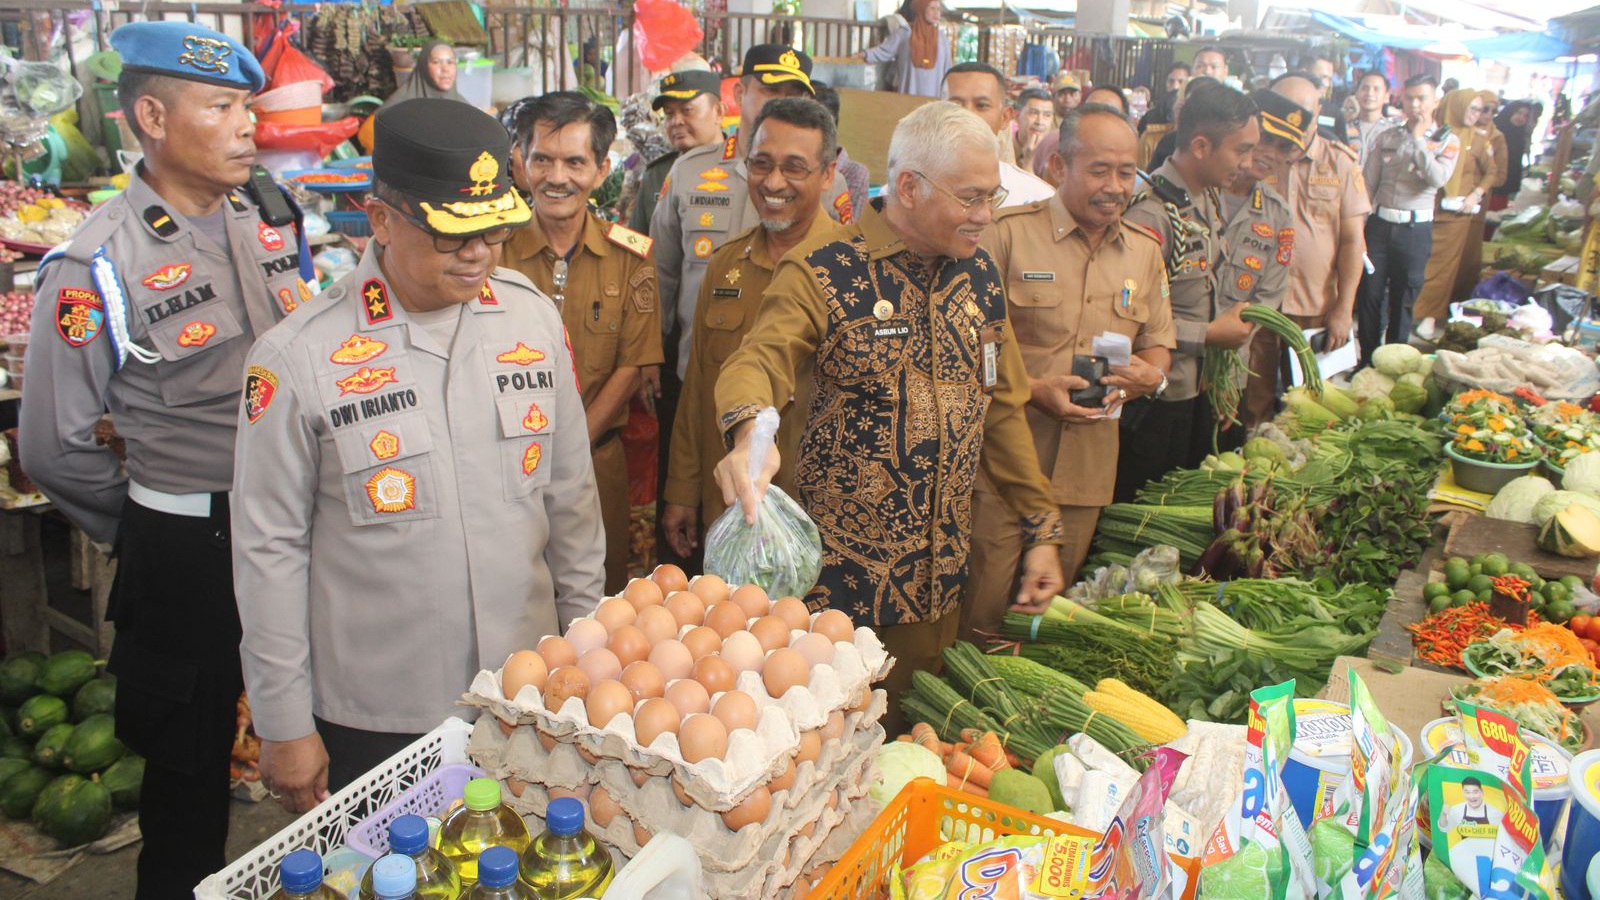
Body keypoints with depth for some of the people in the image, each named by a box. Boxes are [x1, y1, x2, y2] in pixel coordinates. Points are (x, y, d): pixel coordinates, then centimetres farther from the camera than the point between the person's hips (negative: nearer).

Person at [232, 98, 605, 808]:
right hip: (370, 720, -3)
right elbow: (270, 549, -6)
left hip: (524, 697, 3)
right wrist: (284, 727, -2)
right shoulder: (299, 357, -13)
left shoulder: (533, 317, -1)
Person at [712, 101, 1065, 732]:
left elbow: (1003, 409, 13)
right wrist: (751, 431, -48)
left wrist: (1042, 530, 12)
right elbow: (761, 359, -25)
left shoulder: (978, 276, 8)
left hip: (939, 578, 5)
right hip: (841, 577, -5)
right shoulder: (824, 271, -10)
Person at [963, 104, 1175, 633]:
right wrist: (1034, 389, -18)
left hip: (1088, 468, 5)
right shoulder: (1007, 233, -6)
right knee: (981, 612, -3)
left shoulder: (1144, 252, 13)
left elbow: (1159, 344, 21)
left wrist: (1151, 374, -3)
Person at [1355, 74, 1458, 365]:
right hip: (1379, 224, 2)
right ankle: (1367, 361, 13)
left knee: (1403, 300, 6)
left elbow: (1438, 179, -17)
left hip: (1415, 229, -2)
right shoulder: (1386, 137, 6)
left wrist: (1418, 140, -14)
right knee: (1369, 294, 2)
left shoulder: (1447, 141, 1)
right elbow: (1368, 183, 7)